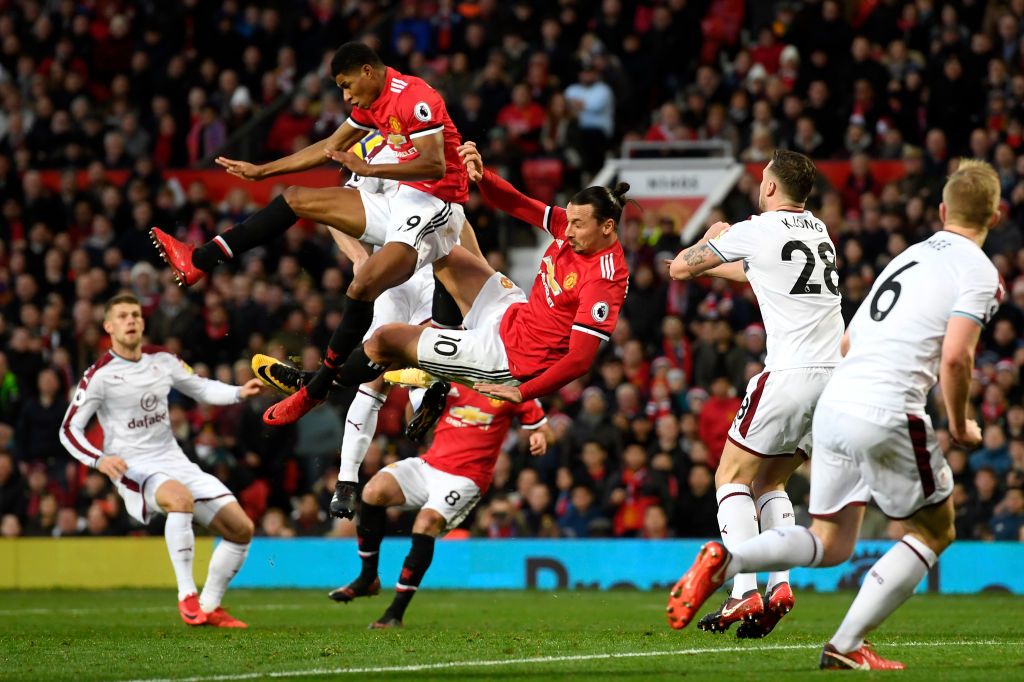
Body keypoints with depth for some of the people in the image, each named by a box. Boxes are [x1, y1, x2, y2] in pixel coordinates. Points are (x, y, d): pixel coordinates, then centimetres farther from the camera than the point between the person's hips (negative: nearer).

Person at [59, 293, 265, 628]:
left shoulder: (163, 360, 6)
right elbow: (69, 429, -6)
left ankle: (209, 607, 14)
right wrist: (99, 459, -24)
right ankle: (186, 596, -33)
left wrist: (239, 392, 1)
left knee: (241, 528, -1)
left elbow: (201, 388, 20)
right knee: (181, 498, -40)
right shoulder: (99, 375, -8)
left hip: (174, 461, 6)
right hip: (133, 468, -6)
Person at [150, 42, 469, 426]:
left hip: (433, 209, -10)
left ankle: (315, 391, -18)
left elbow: (436, 165, -27)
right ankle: (199, 262, 10)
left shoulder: (415, 99, -18)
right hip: (401, 202, 10)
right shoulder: (372, 103, 12)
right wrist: (261, 172, 25)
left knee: (363, 287, -28)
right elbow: (330, 148, 23)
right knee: (296, 200, 10)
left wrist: (368, 169, -29)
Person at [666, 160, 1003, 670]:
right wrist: (959, 426, 0)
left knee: (830, 543, 16)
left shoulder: (906, 257, 23)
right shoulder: (979, 272, -2)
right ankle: (847, 645, 3)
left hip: (833, 404, 7)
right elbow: (955, 357, -15)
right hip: (889, 413, -7)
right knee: (934, 531, 12)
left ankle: (724, 561, -7)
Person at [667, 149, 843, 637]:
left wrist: (711, 239, 27)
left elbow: (679, 268, 8)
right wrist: (715, 266, 47)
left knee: (732, 478, 4)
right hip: (836, 374, 7)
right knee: (769, 483, 18)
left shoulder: (756, 231, -4)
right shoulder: (819, 232, 16)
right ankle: (780, 585, 1)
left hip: (791, 374, -7)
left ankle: (744, 592, -11)